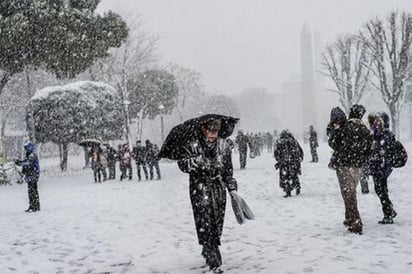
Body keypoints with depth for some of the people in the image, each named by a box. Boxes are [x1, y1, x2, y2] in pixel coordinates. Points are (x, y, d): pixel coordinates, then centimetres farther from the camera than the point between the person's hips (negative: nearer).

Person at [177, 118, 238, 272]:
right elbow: (182, 165, -7)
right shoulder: (192, 145, -6)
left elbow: (228, 169, 12)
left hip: (219, 188, 4)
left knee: (217, 223, 7)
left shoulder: (223, 145, 5)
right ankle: (214, 261, -7)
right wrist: (196, 161, -24)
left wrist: (232, 188, 8)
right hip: (200, 189, -4)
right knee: (205, 224, -9)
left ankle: (208, 251, 30)